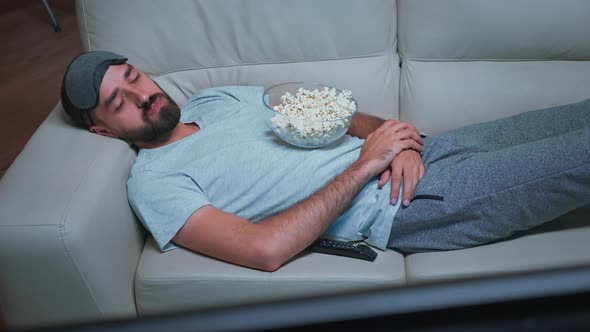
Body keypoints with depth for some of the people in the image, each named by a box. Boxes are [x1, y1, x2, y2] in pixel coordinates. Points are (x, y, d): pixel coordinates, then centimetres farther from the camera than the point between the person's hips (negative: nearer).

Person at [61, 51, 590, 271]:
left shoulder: (215, 97, 15)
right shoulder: (153, 183, -6)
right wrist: (364, 165, -18)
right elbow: (265, 249, -21)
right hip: (396, 211, -7)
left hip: (413, 156, 7)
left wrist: (394, 136, -6)